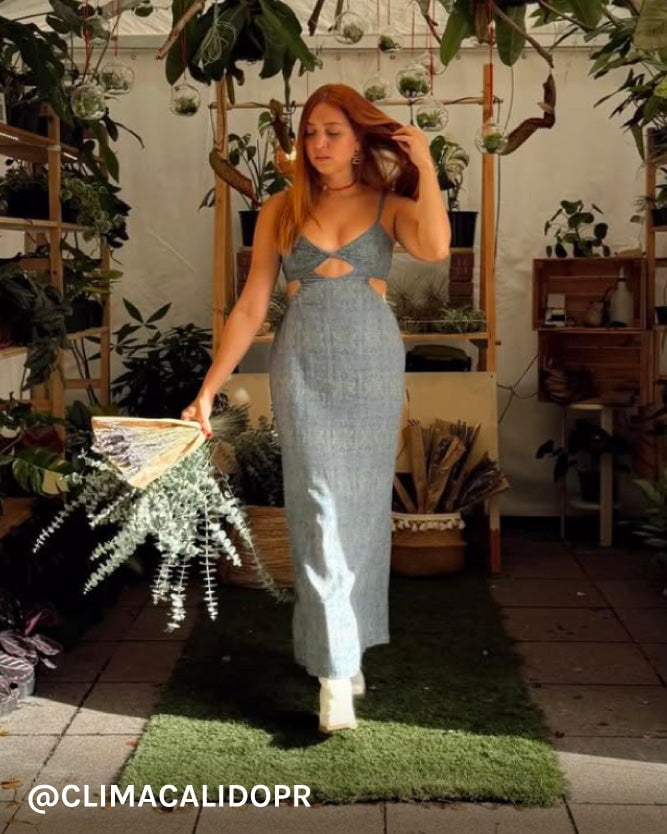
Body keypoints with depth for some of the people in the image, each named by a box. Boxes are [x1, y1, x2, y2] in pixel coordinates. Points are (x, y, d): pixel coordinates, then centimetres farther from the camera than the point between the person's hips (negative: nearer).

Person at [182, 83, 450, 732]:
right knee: (321, 511, -6)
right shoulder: (281, 210, 7)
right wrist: (209, 388, 2)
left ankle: (346, 648, 24)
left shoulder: (389, 204, 4)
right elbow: (250, 308, 6)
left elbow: (435, 247, -18)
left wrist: (424, 164, -9)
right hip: (302, 368, 0)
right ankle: (336, 671, -4)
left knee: (363, 508, 7)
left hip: (373, 366, 0)